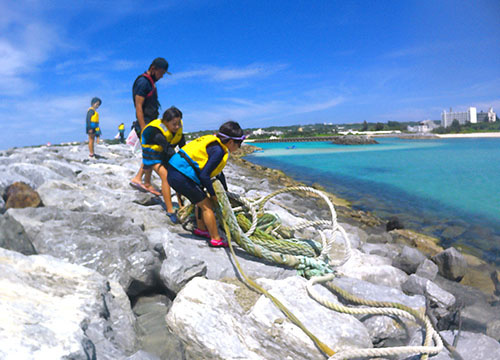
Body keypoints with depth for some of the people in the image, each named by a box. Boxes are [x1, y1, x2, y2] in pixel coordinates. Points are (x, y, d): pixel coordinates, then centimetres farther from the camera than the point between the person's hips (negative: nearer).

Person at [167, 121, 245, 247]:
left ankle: (201, 229, 37)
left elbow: (218, 171, 26)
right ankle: (216, 239, 8)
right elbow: (204, 175, -18)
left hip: (174, 171, 10)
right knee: (206, 205, 0)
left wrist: (225, 191, 35)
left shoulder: (214, 142, 14)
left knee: (202, 200, 23)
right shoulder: (218, 150, -15)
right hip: (182, 177, -10)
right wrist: (213, 195, -3)